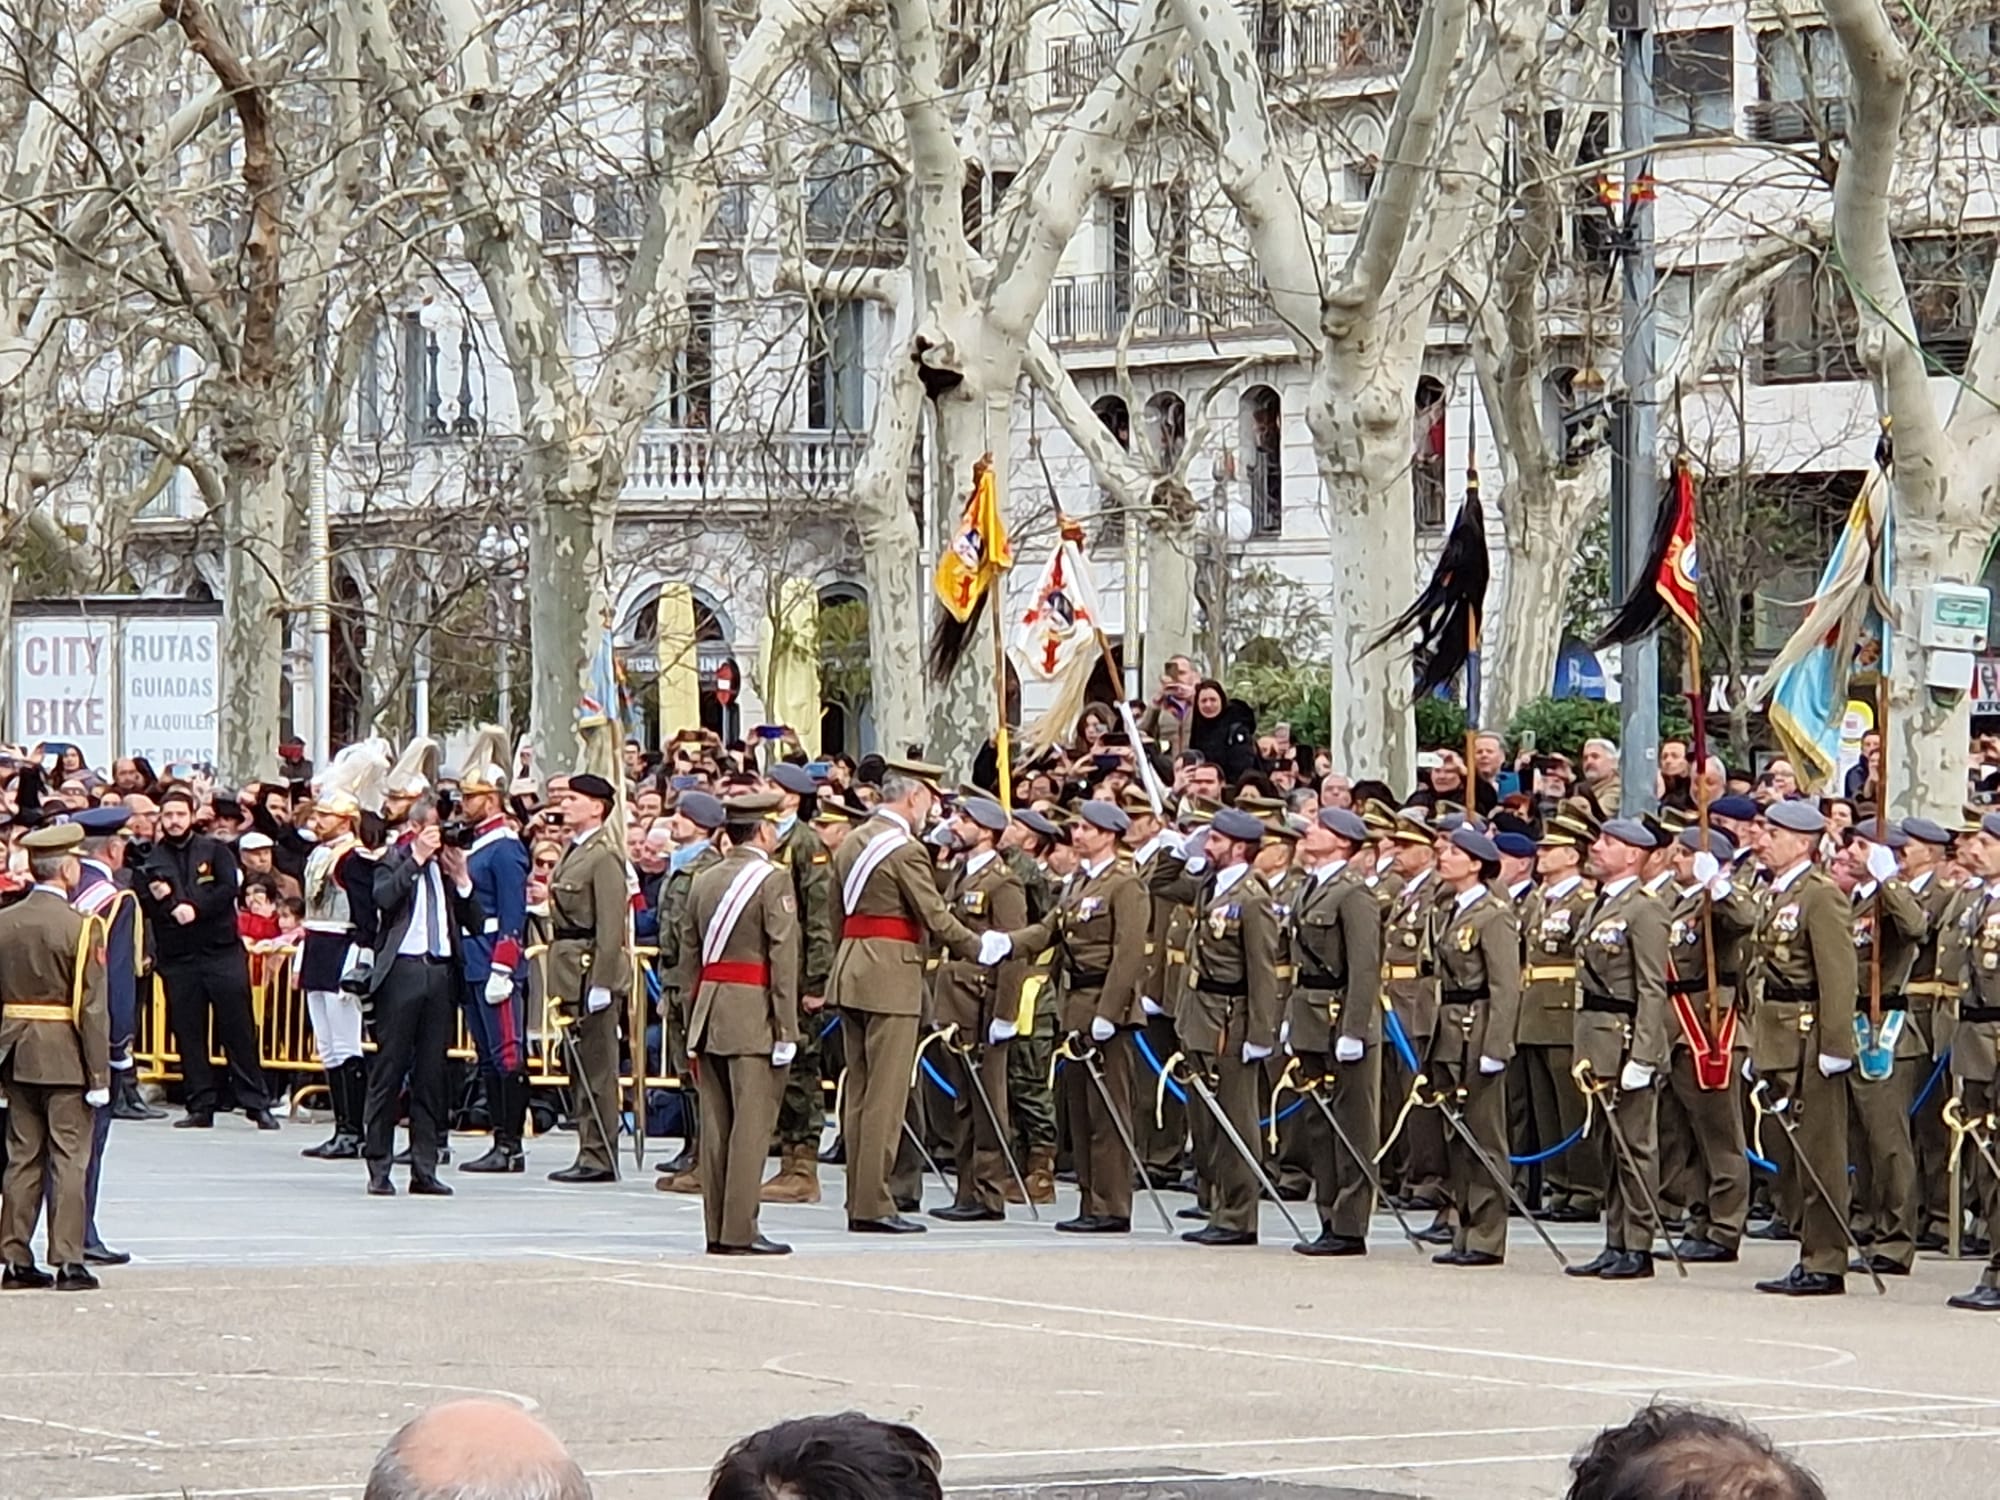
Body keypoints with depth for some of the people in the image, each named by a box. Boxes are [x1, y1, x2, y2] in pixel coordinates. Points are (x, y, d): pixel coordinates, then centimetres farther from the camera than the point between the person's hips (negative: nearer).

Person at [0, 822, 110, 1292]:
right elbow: (92, 1008, -14)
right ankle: (68, 1262, -2)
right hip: (66, 1057, -5)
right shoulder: (80, 927, -12)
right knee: (69, 1158, 0)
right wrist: (98, 1074, -10)